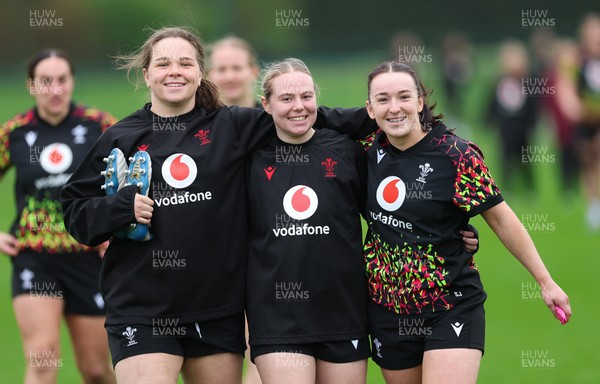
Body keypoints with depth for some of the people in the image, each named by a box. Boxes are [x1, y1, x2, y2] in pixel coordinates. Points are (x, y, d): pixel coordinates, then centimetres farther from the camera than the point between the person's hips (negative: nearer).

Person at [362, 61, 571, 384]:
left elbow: (500, 218, -7)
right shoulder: (371, 151, -1)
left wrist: (545, 281, -6)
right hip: (387, 310, 5)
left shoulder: (455, 155, -13)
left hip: (451, 309, -5)